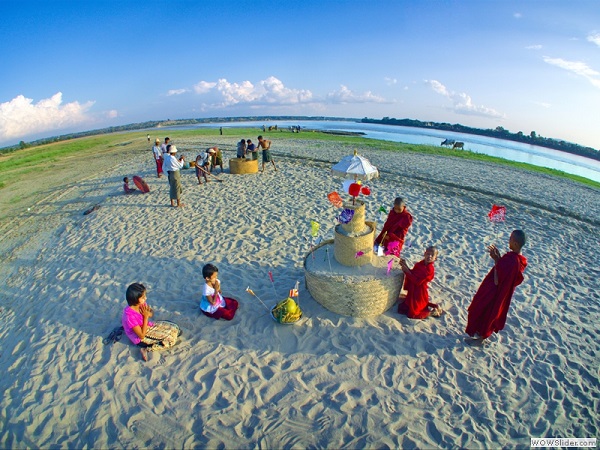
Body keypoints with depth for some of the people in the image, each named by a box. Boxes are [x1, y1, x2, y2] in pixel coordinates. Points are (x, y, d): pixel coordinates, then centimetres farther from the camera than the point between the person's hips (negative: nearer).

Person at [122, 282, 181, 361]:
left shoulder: (141, 304, -13)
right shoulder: (130, 315, -33)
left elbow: (152, 313, 8)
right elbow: (142, 335, -25)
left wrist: (149, 313, -16)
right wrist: (146, 316, -25)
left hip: (149, 326, 7)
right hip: (141, 338, -7)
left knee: (174, 329, -1)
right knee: (171, 339, -15)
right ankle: (146, 349, -8)